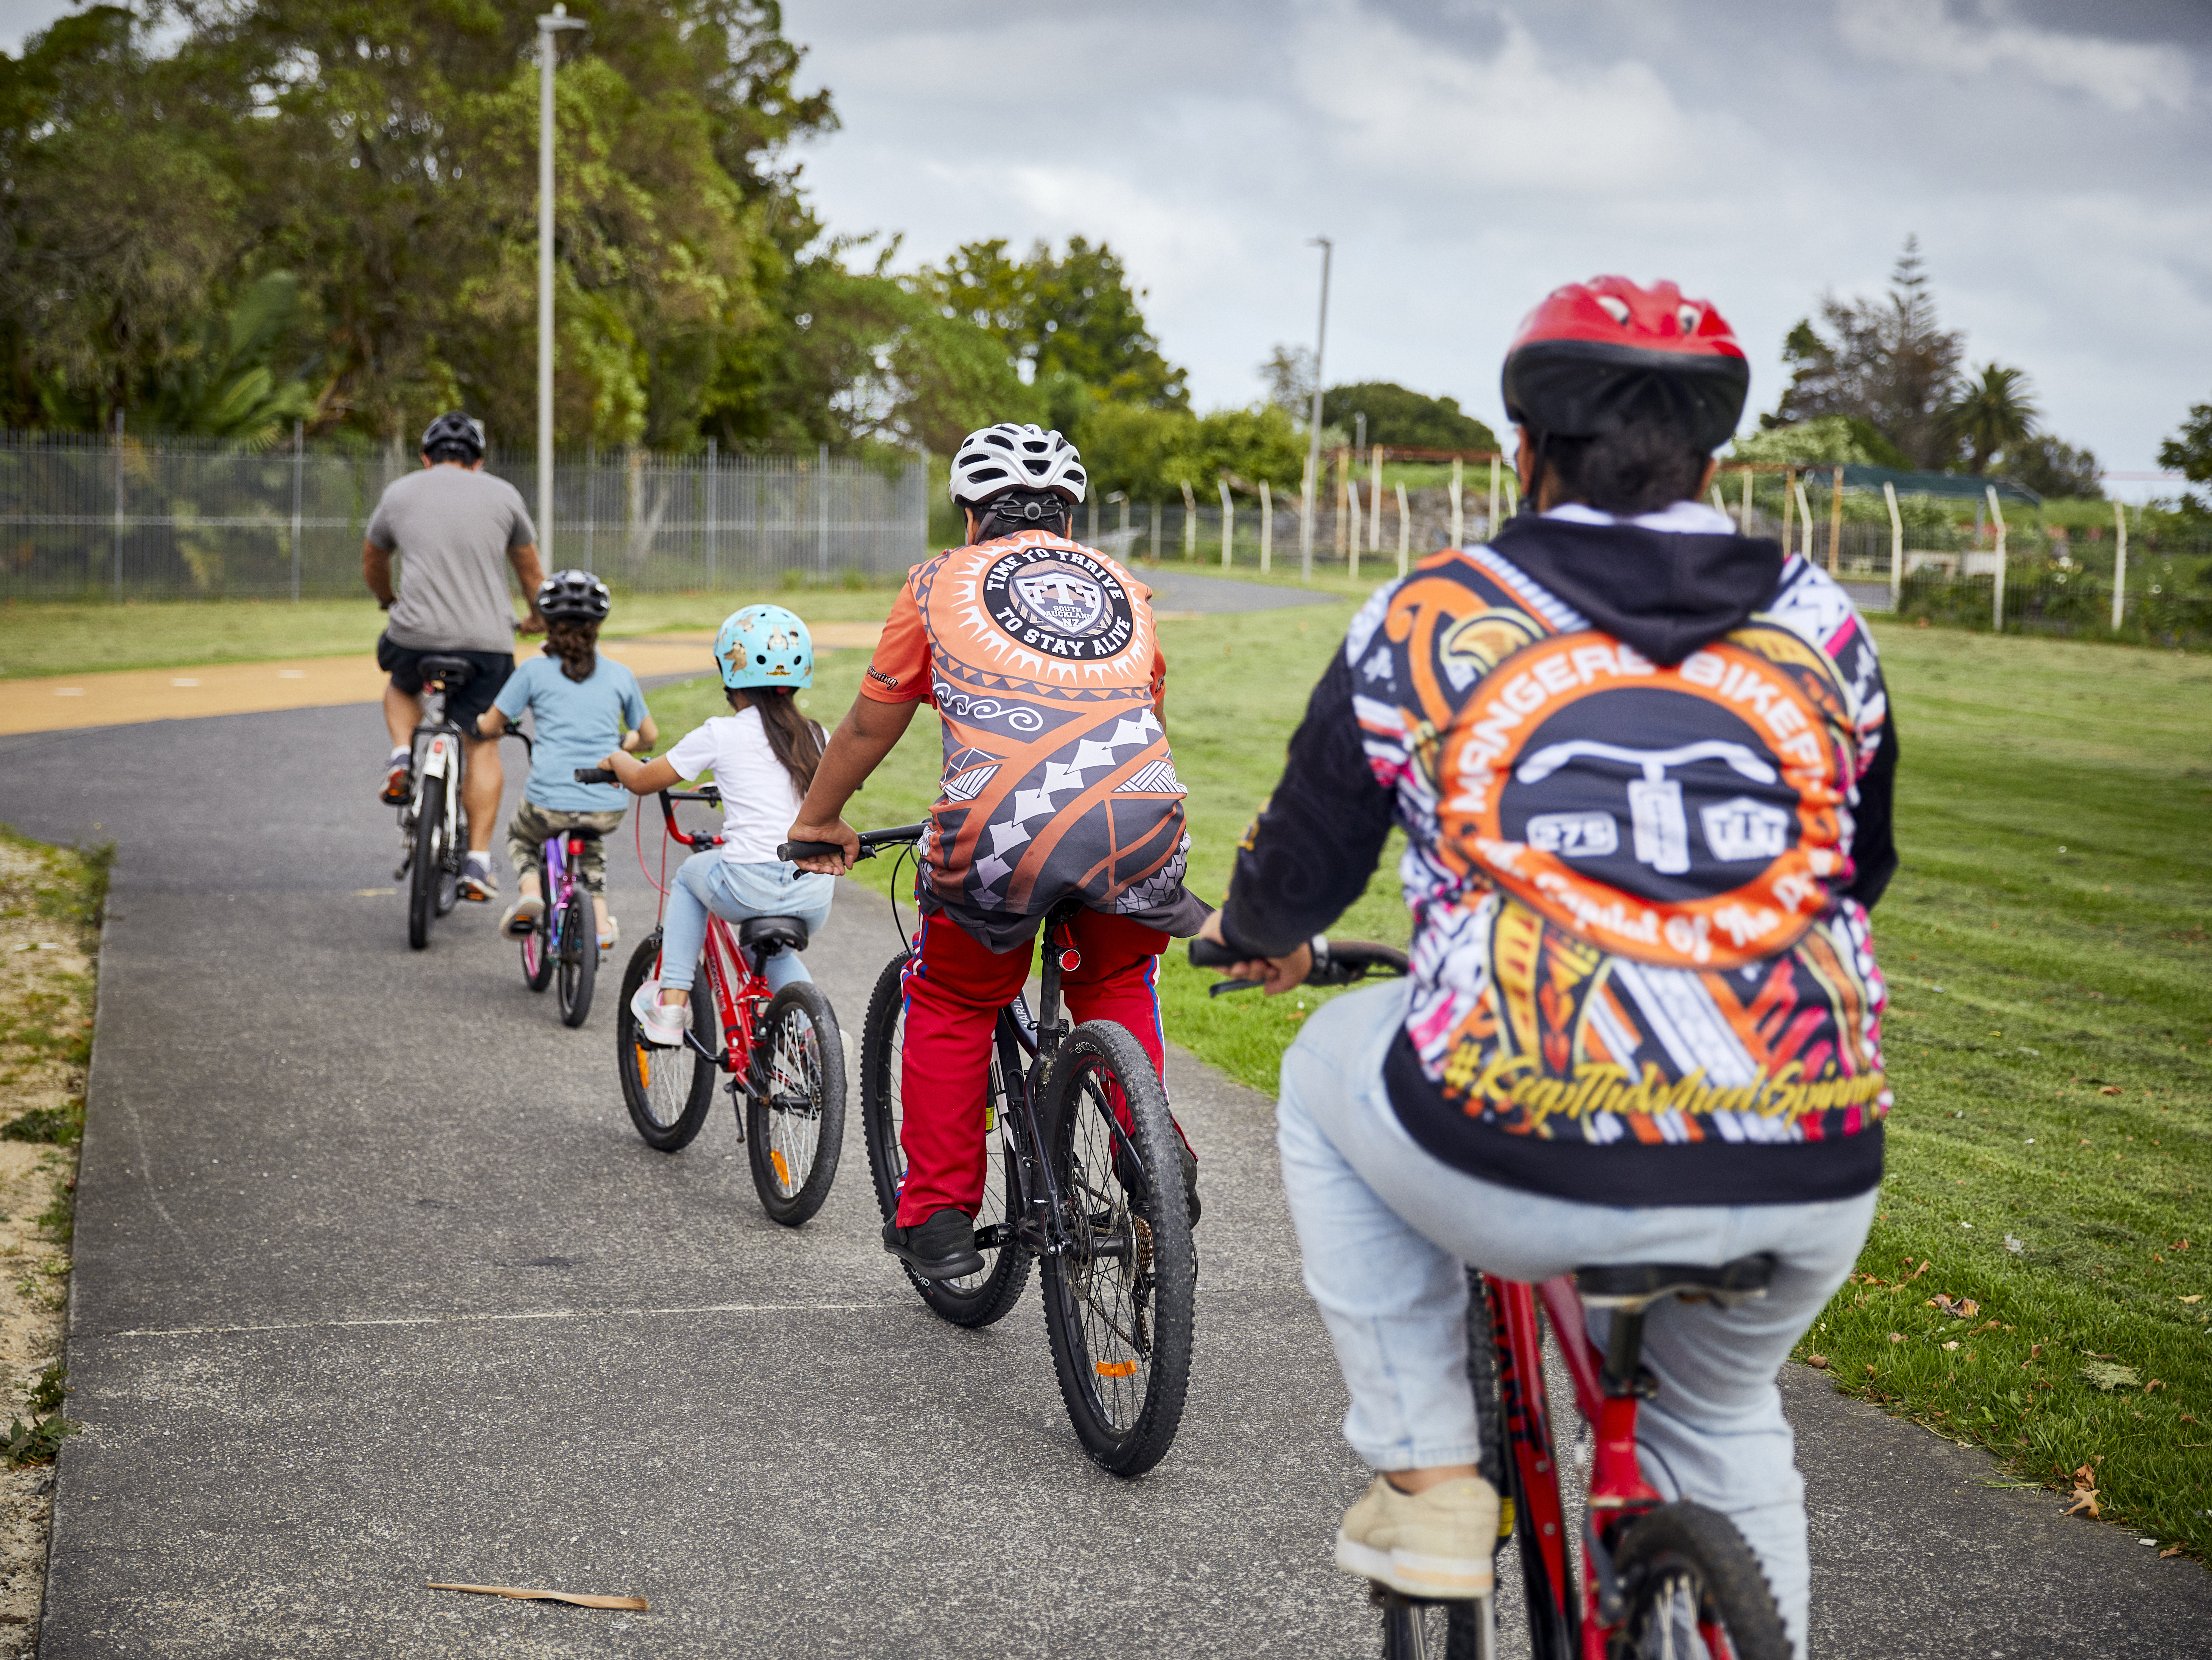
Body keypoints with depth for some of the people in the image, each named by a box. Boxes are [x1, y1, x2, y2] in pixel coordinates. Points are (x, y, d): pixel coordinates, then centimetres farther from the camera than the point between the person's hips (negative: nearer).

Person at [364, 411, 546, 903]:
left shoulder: (399, 493, 12)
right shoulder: (502, 494, 10)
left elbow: (372, 563, 27)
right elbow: (529, 568, 23)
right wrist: (538, 618, 42)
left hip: (416, 635, 1)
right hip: (487, 641, 0)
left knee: (402, 687, 33)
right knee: (483, 746, 11)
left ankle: (401, 758, 7)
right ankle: (478, 863, 6)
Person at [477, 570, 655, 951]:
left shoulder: (534, 671, 2)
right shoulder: (620, 676, 9)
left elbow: (488, 727, 6)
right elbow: (649, 736, 18)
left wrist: (481, 722, 30)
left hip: (549, 804, -2)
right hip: (608, 811, 2)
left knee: (520, 835, 32)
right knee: (590, 841, 38)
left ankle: (529, 889, 5)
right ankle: (600, 917, 22)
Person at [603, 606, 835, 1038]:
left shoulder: (721, 735, 1)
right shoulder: (816, 738, 13)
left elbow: (641, 781, 11)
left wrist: (617, 758, 34)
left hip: (750, 887, -4)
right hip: (816, 897, 4)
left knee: (689, 876, 30)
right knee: (771, 949, 36)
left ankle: (671, 1004, 24)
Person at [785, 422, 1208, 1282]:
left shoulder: (942, 581, 21)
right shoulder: (1123, 586, 29)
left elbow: (868, 730, 28)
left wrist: (817, 821, 45)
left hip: (1000, 832, -2)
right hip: (1142, 824, 3)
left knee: (951, 1008, 22)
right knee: (1118, 985, 32)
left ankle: (937, 1218, 22)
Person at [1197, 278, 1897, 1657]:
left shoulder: (1427, 619, 7)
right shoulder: (1823, 627, 15)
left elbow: (1298, 879, 17)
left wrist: (1260, 937, 40)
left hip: (1530, 1166, -3)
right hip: (1814, 1193, 4)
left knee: (1330, 1075, 29)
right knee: (1721, 1422, 33)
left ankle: (1427, 1479, 25)